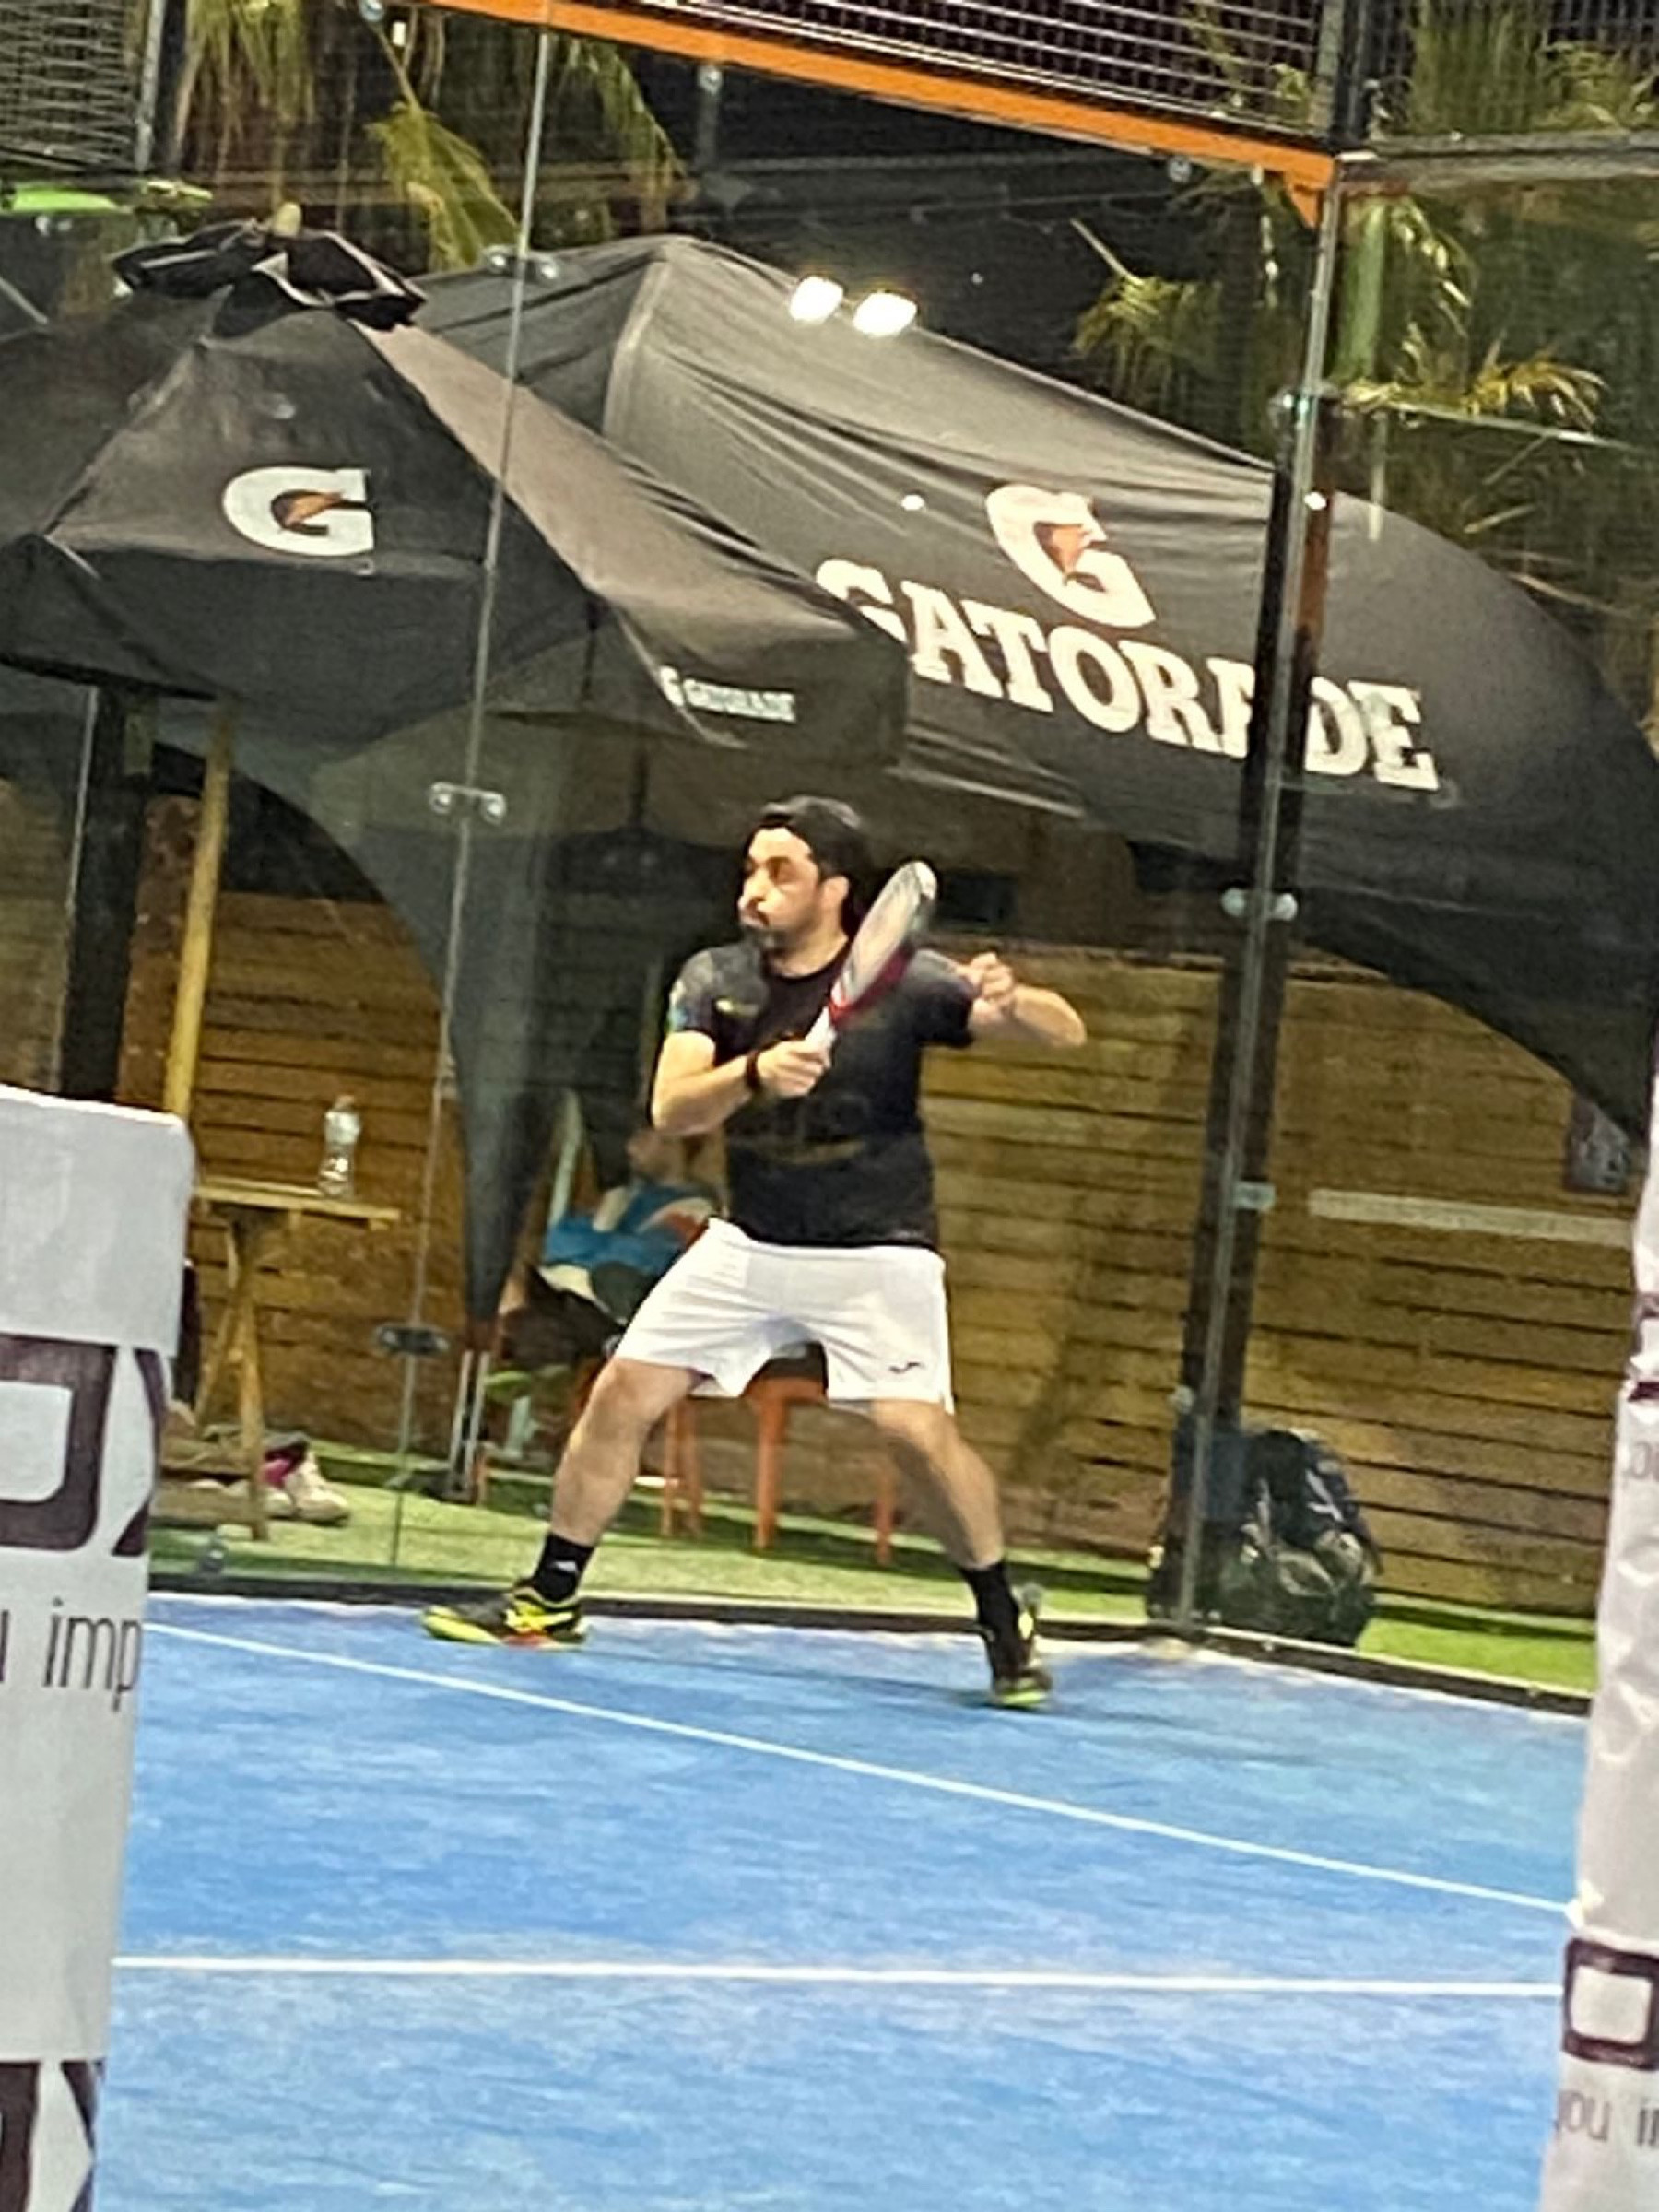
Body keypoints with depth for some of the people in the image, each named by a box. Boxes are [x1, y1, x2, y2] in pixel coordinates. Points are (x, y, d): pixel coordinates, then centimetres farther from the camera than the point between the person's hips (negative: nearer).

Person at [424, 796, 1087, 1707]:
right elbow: (671, 1108, -14)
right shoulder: (716, 980, -2)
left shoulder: (902, 981, -13)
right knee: (621, 1395, -1)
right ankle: (549, 1599, 14)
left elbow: (1064, 1031, -18)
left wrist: (1009, 1004, -42)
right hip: (748, 1245, 4)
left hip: (874, 1254, -4)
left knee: (918, 1429, -20)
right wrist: (756, 1072, -34)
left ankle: (1006, 1622, -1)